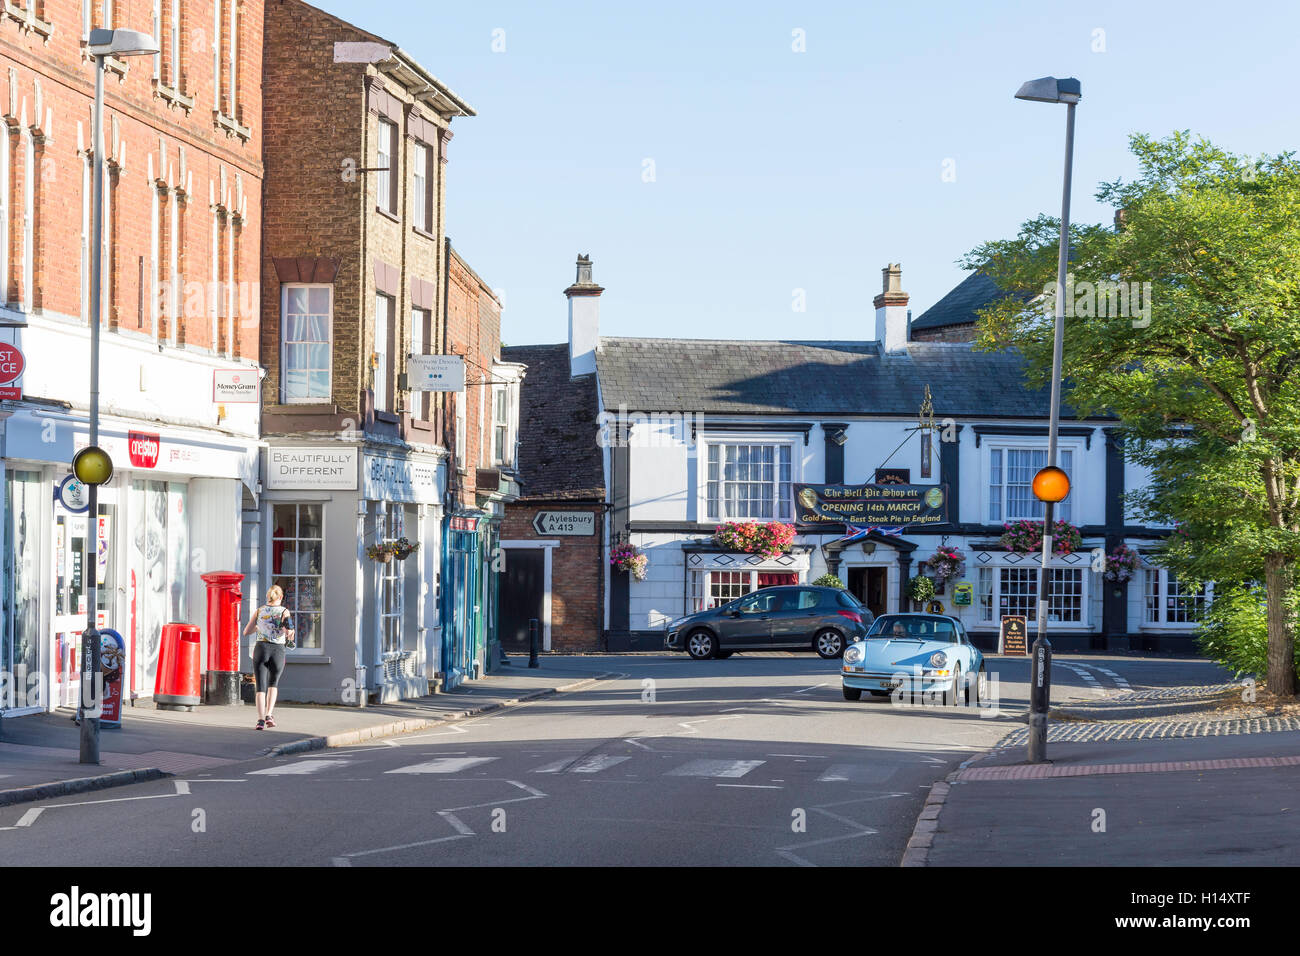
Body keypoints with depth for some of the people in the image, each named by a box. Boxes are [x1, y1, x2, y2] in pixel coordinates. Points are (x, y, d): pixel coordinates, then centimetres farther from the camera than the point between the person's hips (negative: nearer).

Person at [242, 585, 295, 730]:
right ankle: (269, 715, 5)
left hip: (261, 649, 1)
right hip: (278, 651, 0)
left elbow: (246, 632, 8)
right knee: (273, 684, 21)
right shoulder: (284, 612, 0)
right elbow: (289, 631, -14)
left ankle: (261, 719, -14)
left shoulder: (259, 611, 6)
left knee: (261, 687, 3)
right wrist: (290, 639, 8)